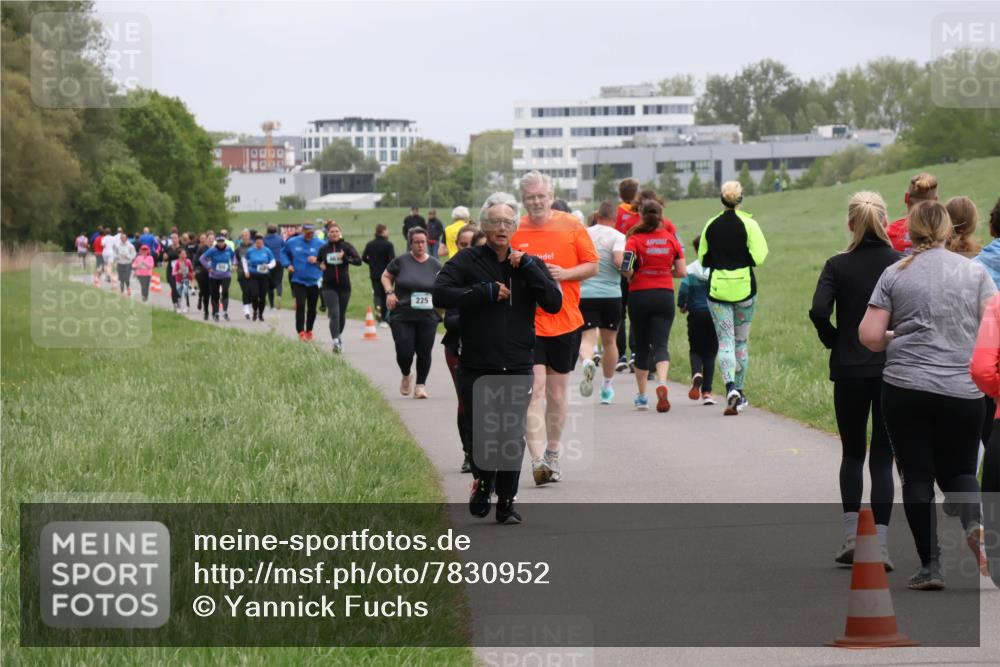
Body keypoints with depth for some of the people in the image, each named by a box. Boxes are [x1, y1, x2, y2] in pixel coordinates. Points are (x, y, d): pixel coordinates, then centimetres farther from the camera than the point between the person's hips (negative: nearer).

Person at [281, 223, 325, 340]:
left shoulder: (320, 244, -4)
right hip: (298, 280, -1)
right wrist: (287, 264, 1)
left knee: (312, 308, 11)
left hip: (314, 281, 1)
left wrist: (317, 260, -17)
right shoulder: (292, 242, 0)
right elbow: (284, 253, 16)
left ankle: (309, 331, 28)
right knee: (300, 306, -13)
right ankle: (301, 332, -11)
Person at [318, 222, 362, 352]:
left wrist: (345, 258, -26)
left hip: (344, 285, 1)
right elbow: (318, 262, 21)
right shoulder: (324, 249, 5)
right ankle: (336, 341, -23)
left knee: (342, 314, 12)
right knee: (334, 313, -15)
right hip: (329, 286, -1)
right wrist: (320, 265, -2)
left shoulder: (346, 246, -1)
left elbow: (358, 261, -11)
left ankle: (338, 336, 35)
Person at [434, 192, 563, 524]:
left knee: (513, 437, -1)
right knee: (479, 434, 0)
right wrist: (486, 291, -14)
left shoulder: (530, 264, 10)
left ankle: (506, 503, 10)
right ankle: (482, 482, 28)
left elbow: (554, 303, -2)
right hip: (477, 368, -2)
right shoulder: (468, 261, 1)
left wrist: (527, 268, -10)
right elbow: (440, 294, -11)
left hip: (518, 368, 2)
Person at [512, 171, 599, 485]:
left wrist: (564, 273, -13)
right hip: (527, 323, -1)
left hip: (565, 322, 1)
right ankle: (538, 461, -19)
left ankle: (552, 455, 26)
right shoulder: (514, 232, 1)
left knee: (557, 394, 10)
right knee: (534, 389, -13)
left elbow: (592, 266, 4)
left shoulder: (571, 226, 1)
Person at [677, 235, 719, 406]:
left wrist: (682, 306, 5)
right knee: (710, 353, 9)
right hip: (715, 314, 1)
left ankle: (697, 374, -17)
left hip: (696, 314, -1)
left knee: (695, 350, 15)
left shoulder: (690, 270, -6)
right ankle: (707, 391, 2)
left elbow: (684, 289, -13)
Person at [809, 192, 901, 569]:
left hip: (849, 370, 0)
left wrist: (833, 341, 1)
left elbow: (819, 311, -16)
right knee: (883, 457, 4)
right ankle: (879, 544, -4)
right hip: (893, 370, 0)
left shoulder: (838, 265, -3)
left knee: (852, 453, 16)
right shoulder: (902, 264, -3)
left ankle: (851, 534, 7)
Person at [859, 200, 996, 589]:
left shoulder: (896, 274, -1)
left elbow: (869, 337, -4)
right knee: (959, 470, 16)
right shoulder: (975, 272, 3)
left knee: (917, 475, 7)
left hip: (907, 388, -1)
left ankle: (931, 566, 3)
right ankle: (973, 520, -15)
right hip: (963, 392, 1)